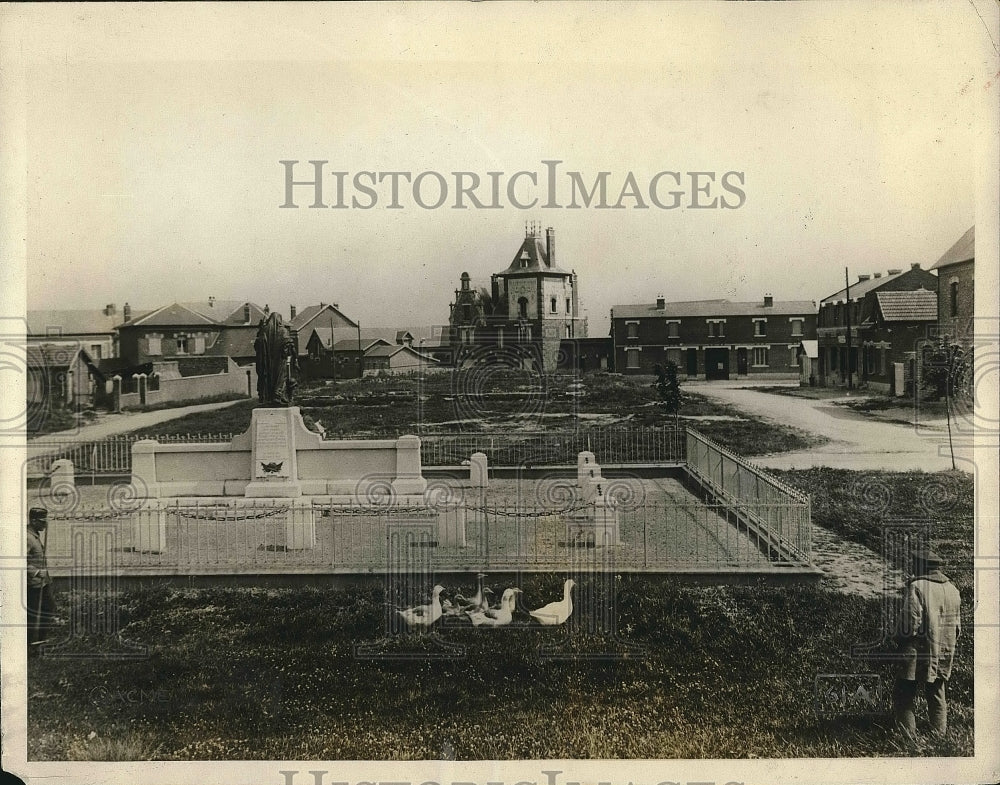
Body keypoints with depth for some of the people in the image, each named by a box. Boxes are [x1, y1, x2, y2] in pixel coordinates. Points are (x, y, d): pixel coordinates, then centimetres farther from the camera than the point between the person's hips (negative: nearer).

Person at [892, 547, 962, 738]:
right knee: (937, 697, 17)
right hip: (944, 654, 7)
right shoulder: (952, 589, 9)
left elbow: (910, 622, -16)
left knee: (903, 697, 0)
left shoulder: (917, 587, -13)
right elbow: (957, 624, 14)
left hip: (918, 652, -7)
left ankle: (908, 736, -5)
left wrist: (899, 639, 0)